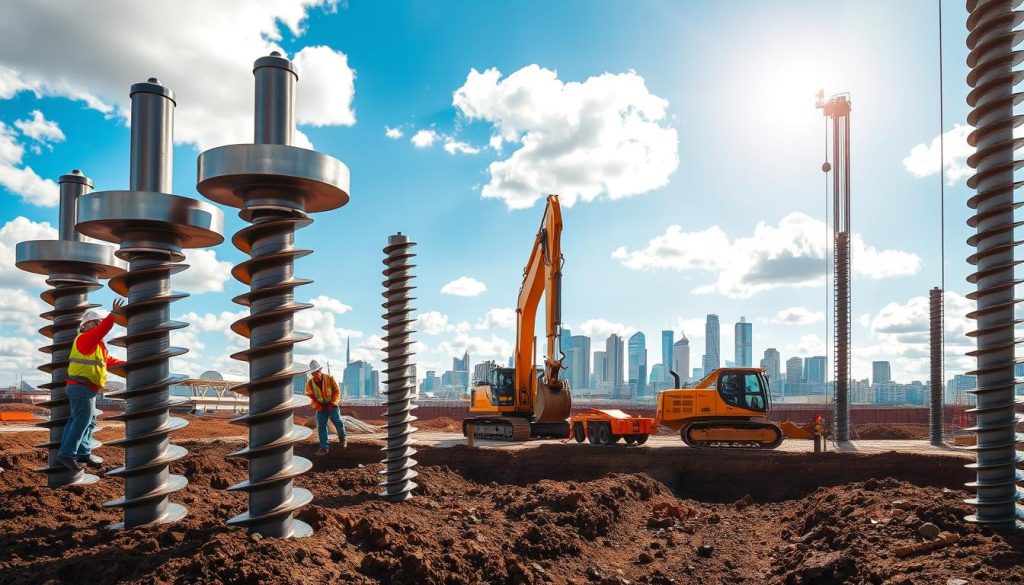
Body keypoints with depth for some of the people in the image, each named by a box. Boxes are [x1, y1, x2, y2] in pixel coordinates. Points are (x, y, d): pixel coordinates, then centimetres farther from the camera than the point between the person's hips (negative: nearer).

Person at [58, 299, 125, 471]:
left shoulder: (96, 343, 20)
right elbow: (101, 331, -29)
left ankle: (84, 454, 19)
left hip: (86, 389, 11)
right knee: (81, 422, -11)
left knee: (89, 422, 13)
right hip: (81, 387, -11)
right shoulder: (85, 338, -11)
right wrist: (113, 314, -36)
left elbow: (107, 359, 26)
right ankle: (67, 454, -9)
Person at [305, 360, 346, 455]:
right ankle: (323, 448, 4)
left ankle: (342, 438, 22)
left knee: (338, 422, -8)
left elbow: (337, 391, -6)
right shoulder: (310, 383, -7)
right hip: (321, 407, 2)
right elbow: (310, 396, 5)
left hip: (332, 405, -2)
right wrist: (316, 406, -8)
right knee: (321, 427, -3)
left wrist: (333, 403, -14)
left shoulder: (330, 378, -14)